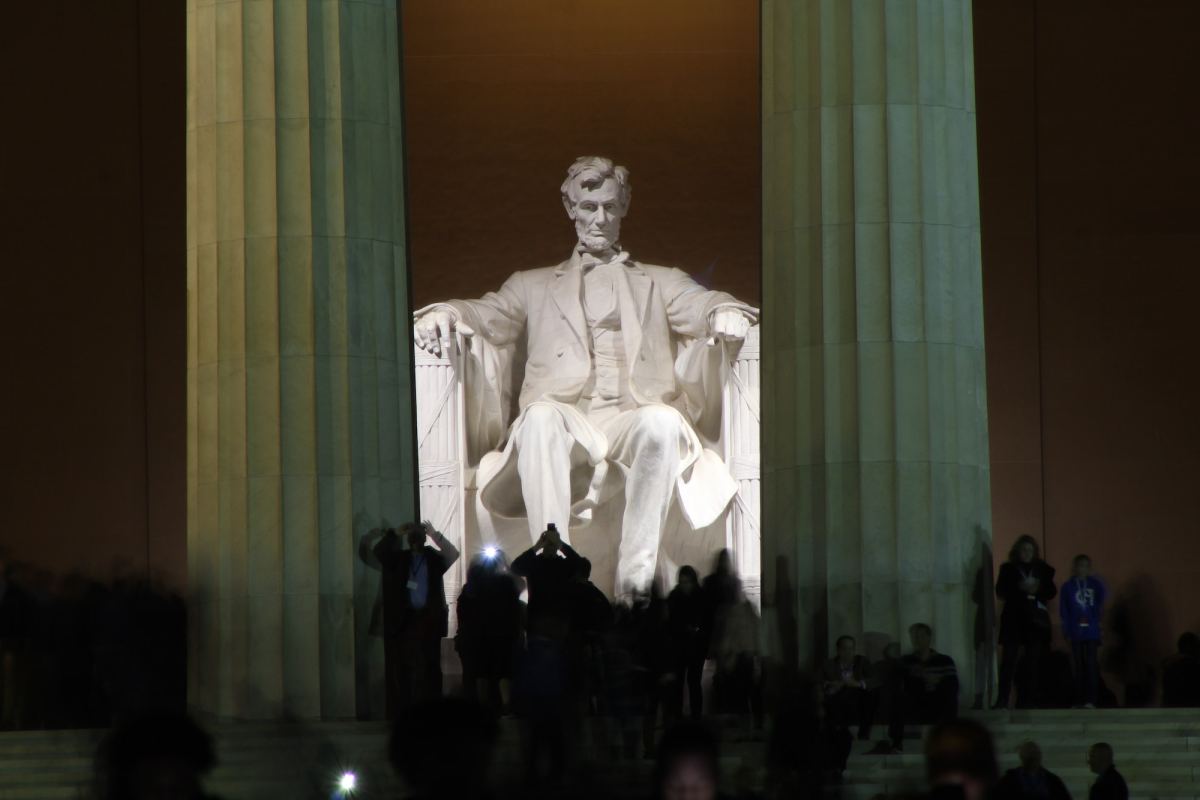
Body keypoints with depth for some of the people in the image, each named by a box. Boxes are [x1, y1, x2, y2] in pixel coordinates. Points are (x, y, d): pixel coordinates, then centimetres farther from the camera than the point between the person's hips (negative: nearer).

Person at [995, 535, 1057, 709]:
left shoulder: (1043, 569, 12)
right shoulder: (1008, 569, 7)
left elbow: (1052, 591, 8)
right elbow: (1000, 591, -2)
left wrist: (1038, 589, -11)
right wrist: (1020, 588, -15)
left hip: (1036, 620, 2)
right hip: (1014, 618, -2)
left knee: (1032, 662, 0)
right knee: (1009, 660, -10)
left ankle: (1028, 700, 3)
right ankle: (1002, 700, -12)